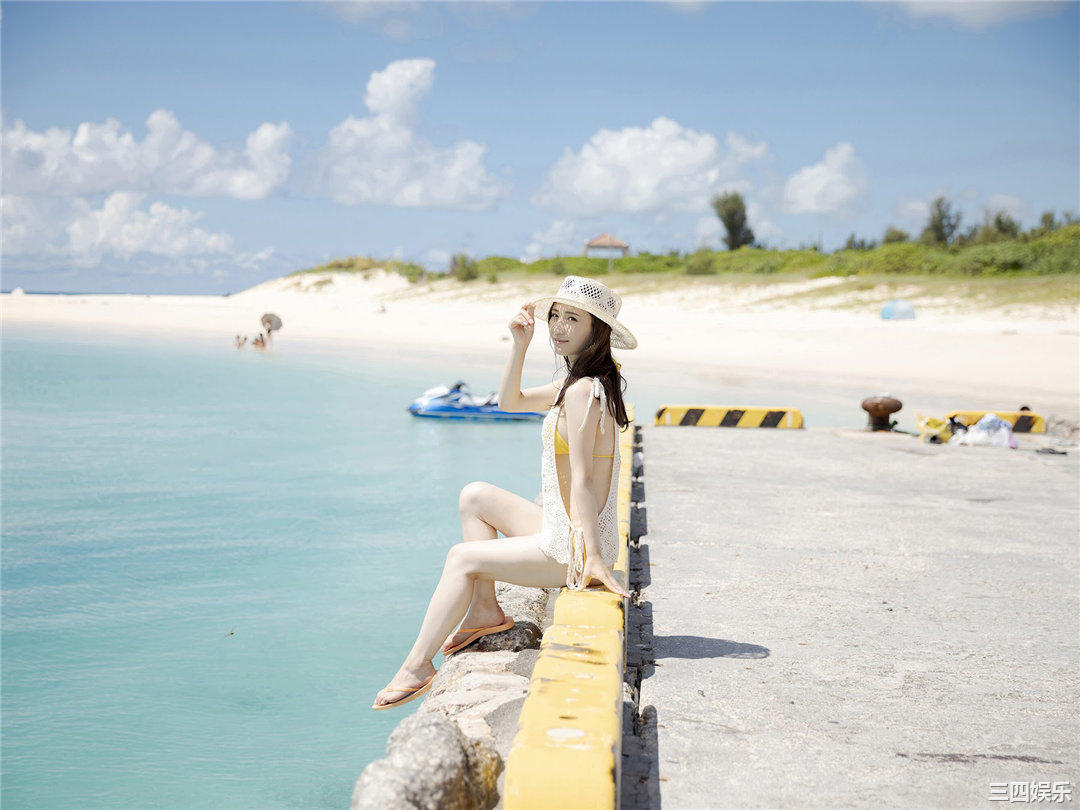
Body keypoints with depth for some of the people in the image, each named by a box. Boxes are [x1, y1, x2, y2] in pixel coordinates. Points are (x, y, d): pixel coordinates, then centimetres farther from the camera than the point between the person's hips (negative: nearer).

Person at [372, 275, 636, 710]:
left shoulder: (583, 391, -21)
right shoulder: (582, 382, 8)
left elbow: (581, 479, -26)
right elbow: (510, 401, 18)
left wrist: (592, 557, -27)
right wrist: (520, 344, 5)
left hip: (571, 547, -9)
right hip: (564, 529, 9)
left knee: (462, 557, -1)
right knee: (475, 495, 15)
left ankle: (417, 665, 10)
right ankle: (485, 610, 16)